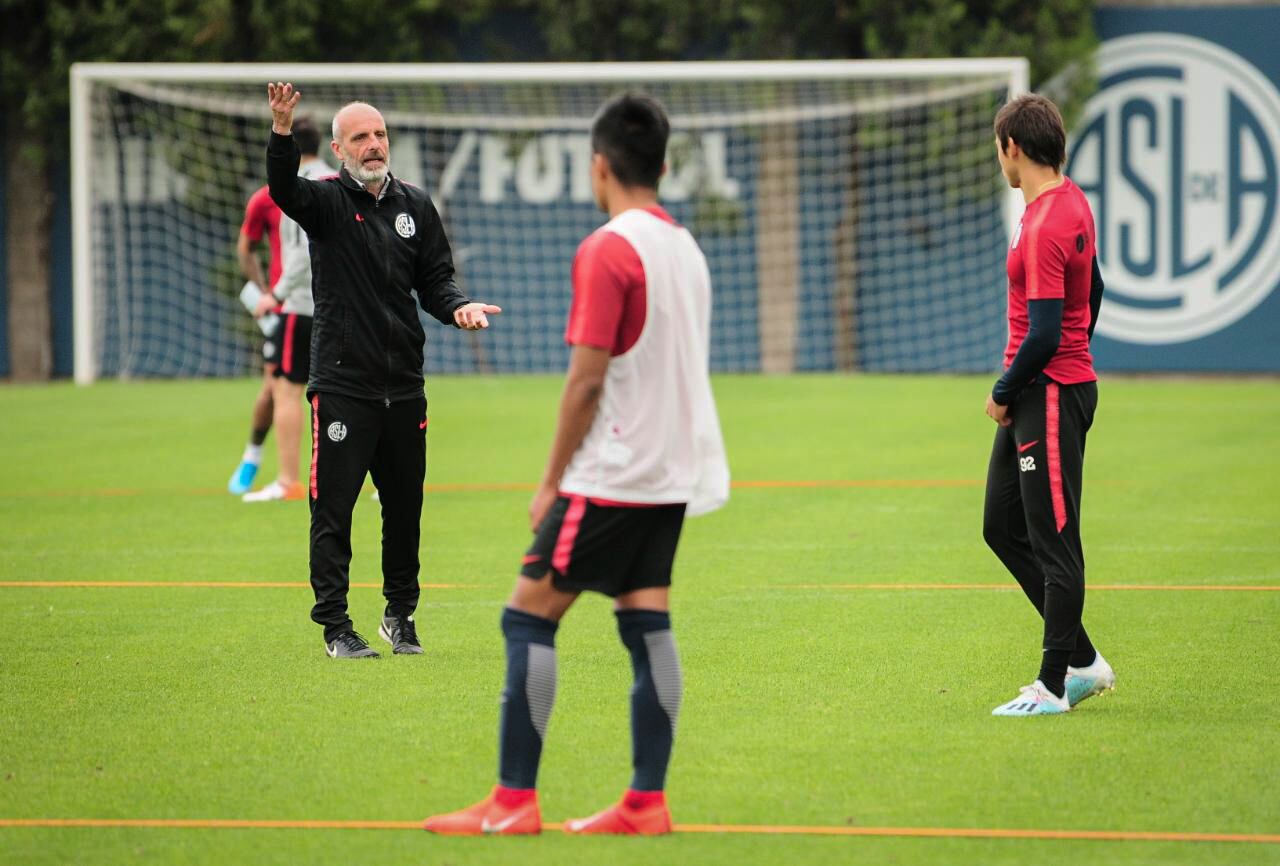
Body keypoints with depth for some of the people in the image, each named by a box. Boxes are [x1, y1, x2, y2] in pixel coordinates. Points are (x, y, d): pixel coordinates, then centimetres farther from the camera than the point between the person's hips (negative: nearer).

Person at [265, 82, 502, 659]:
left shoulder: (414, 206, 10)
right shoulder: (327, 202, -2)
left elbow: (435, 281, 15)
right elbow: (283, 188, -24)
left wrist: (458, 307, -7)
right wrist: (282, 131, -42)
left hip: (404, 387, 4)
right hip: (342, 383, -4)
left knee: (404, 506, 10)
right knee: (333, 508, -4)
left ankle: (400, 614, 24)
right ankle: (335, 626, 2)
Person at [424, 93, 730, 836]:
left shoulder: (608, 251, -14)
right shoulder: (685, 247, 12)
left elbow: (587, 379, -16)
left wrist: (552, 481, -9)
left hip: (610, 475, -8)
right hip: (671, 475, 8)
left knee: (530, 617, -4)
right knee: (648, 627, 7)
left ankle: (514, 802, -6)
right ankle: (647, 802, 4)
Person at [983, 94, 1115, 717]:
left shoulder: (1043, 228, -21)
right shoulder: (1074, 203, 11)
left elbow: (1044, 335, -25)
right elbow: (1092, 290, 22)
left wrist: (1005, 394, -10)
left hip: (1049, 398, -11)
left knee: (1054, 544, -4)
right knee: (1003, 528, 15)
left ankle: (1054, 686, 2)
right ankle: (1082, 661, 21)